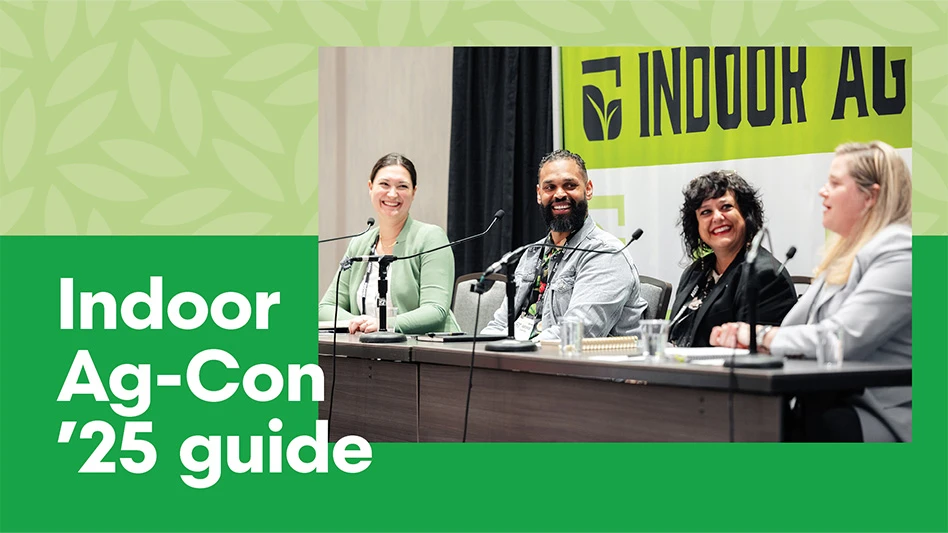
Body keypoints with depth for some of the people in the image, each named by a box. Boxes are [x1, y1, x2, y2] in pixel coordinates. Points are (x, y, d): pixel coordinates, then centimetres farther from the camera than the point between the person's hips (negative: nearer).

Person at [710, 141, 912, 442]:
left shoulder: (899, 254, -10)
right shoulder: (844, 254, 21)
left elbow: (843, 339, -21)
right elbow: (795, 327, 16)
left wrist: (761, 336, -11)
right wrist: (745, 332, -5)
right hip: (828, 404, 9)